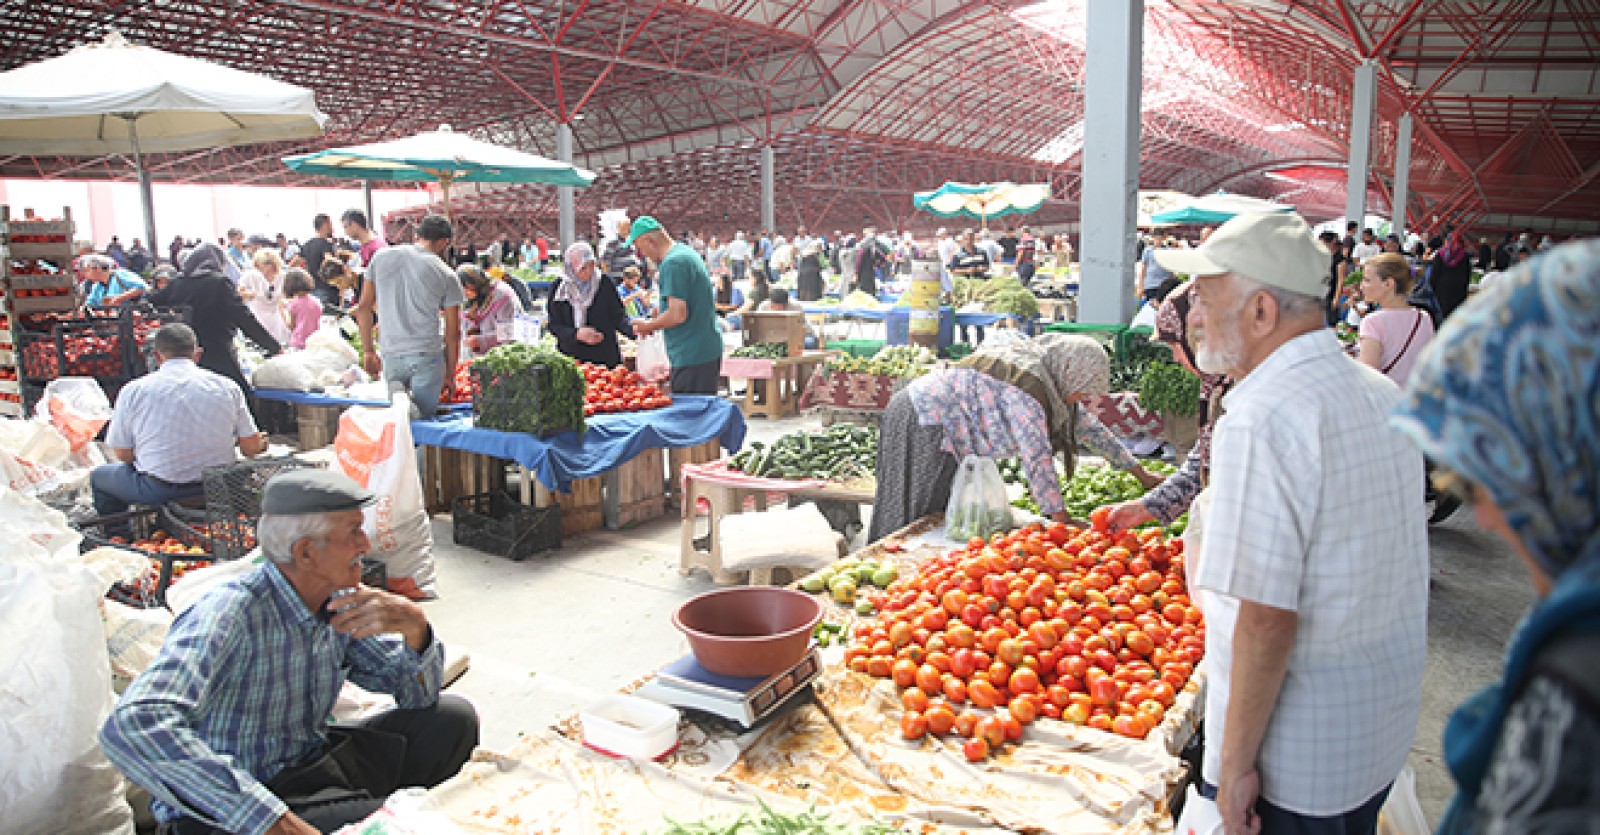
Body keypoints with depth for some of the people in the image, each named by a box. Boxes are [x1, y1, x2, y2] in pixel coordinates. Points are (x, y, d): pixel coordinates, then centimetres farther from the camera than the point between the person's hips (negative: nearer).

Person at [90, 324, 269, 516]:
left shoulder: (133, 391, -5)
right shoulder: (228, 387, -2)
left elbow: (123, 454, 0)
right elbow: (251, 448, -1)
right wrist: (261, 443, 22)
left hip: (158, 492, -2)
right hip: (216, 490, 2)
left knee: (99, 475, 26)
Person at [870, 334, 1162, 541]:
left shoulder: (1050, 380, 8)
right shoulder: (1028, 384, -23)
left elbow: (1087, 426, 17)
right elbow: (1037, 457, -25)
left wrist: (1141, 474, 21)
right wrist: (1062, 519, -21)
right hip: (924, 426, -10)